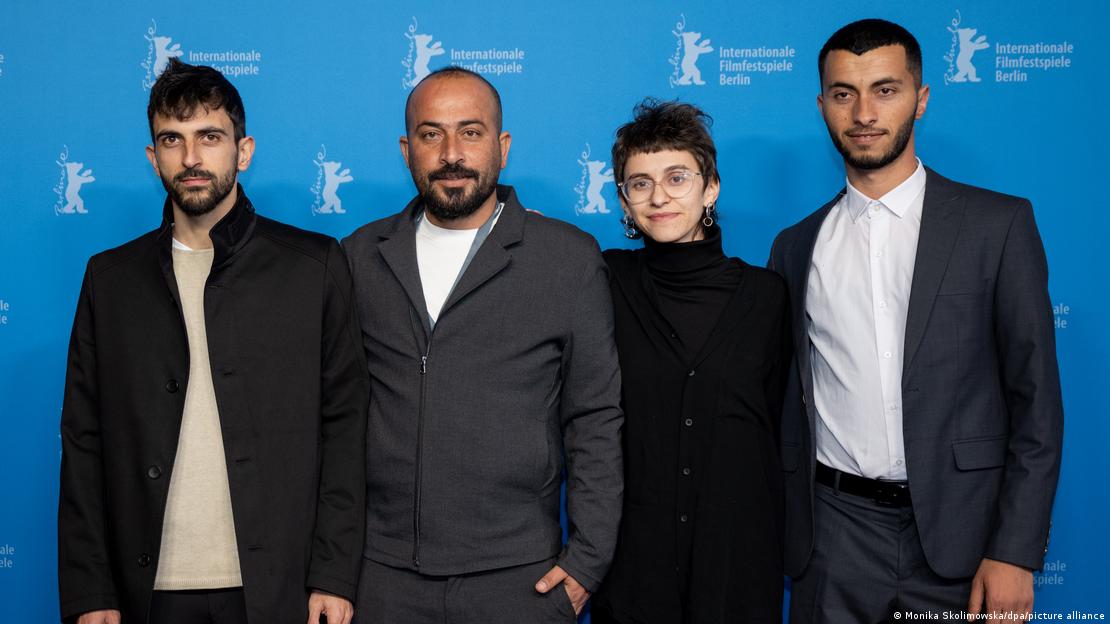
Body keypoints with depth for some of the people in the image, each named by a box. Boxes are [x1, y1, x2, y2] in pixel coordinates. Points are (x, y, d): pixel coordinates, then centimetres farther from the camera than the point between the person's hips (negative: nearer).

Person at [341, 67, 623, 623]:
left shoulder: (570, 258, -1)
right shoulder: (361, 256, 6)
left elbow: (596, 420, -1)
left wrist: (587, 560, -5)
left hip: (521, 577, -1)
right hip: (385, 576, 2)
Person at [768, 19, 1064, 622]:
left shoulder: (998, 224, -1)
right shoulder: (796, 246, 8)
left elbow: (1037, 404, -4)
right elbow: (791, 409, 11)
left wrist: (1015, 553, -10)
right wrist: (785, 536, 6)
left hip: (957, 531, -2)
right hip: (834, 537, 2)